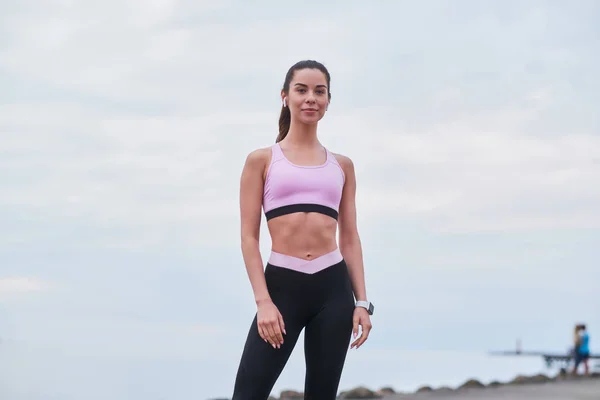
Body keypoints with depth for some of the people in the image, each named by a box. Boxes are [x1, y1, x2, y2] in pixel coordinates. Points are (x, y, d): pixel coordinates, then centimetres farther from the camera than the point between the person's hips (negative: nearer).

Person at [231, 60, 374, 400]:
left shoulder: (342, 165, 14)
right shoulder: (262, 160, 5)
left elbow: (350, 238, 13)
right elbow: (249, 237, 1)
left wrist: (362, 301, 3)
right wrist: (263, 301, -10)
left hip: (334, 287, 3)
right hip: (282, 284, -3)